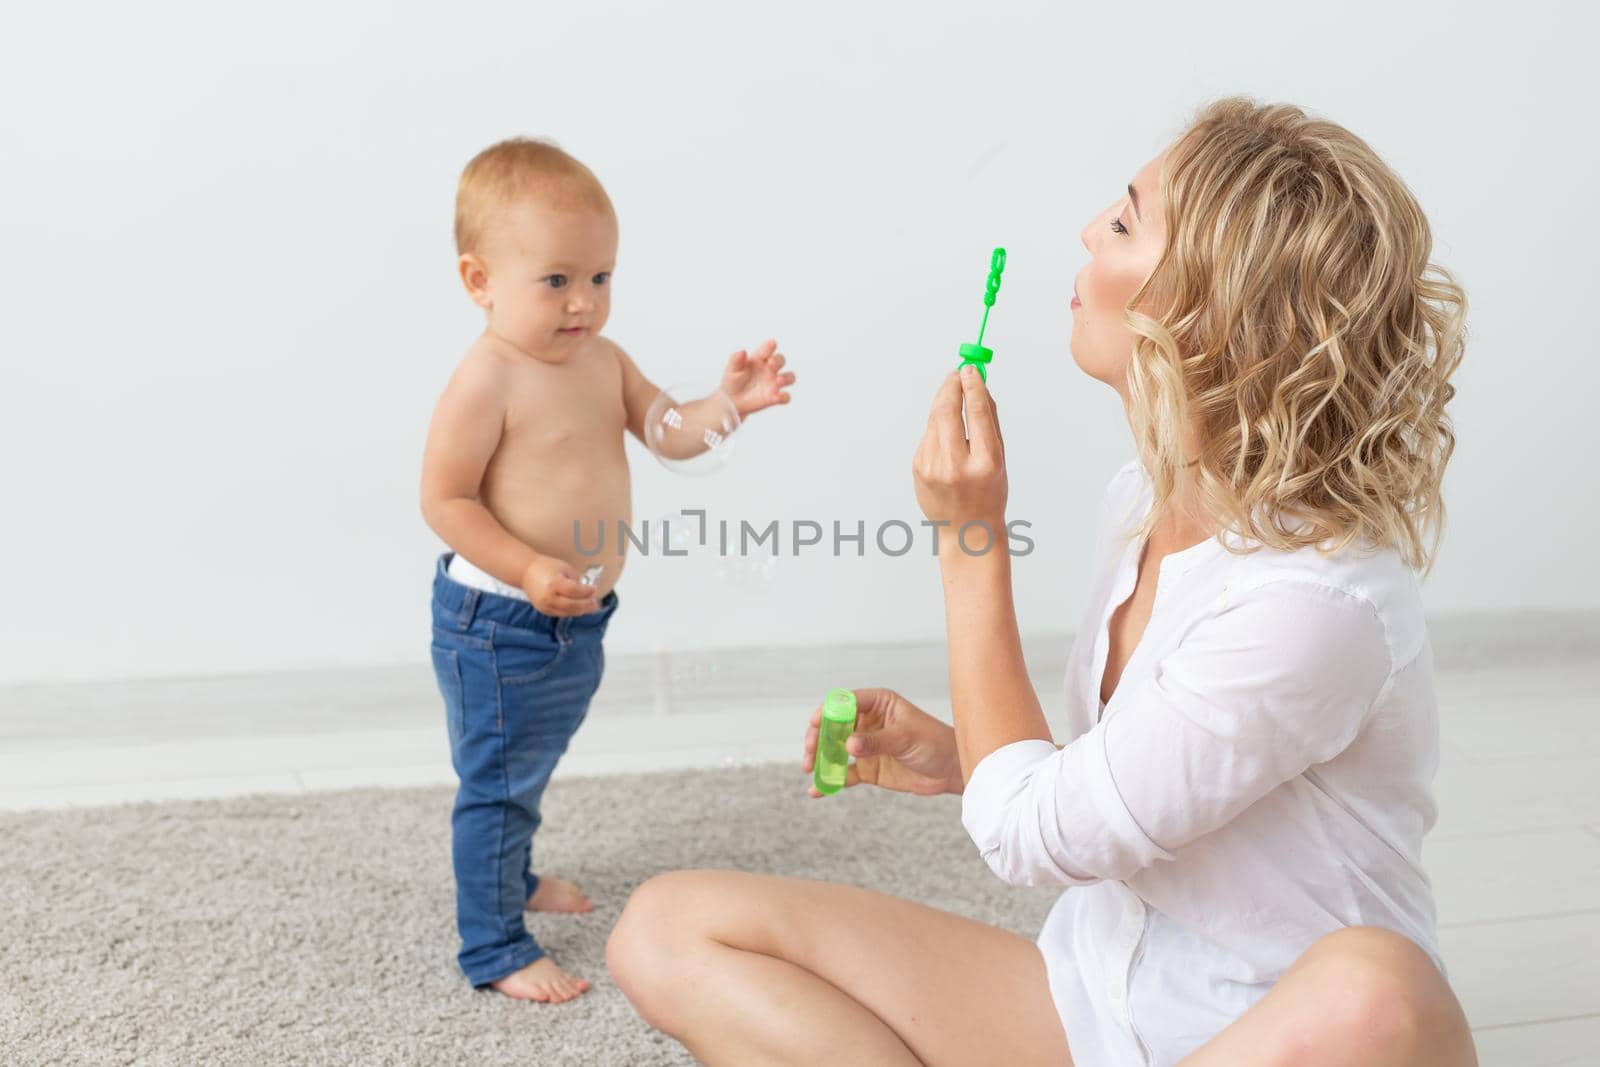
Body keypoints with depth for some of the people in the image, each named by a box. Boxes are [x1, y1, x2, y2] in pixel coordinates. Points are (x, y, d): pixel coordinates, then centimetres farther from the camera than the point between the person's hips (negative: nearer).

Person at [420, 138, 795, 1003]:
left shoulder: (602, 360, 3)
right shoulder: (486, 382, -22)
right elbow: (443, 499, -20)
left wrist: (725, 403, -14)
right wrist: (528, 569, -30)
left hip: (575, 620, 8)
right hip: (497, 624, -8)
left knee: (531, 769, 28)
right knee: (496, 784, 4)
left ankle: (512, 875, 50)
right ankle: (493, 946, 18)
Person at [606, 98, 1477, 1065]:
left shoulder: (1318, 596, -25)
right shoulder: (1143, 499, 1)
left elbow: (1034, 836, -18)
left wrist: (970, 539, -15)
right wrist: (960, 760, -1)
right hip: (1098, 983, 7)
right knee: (671, 927, -7)